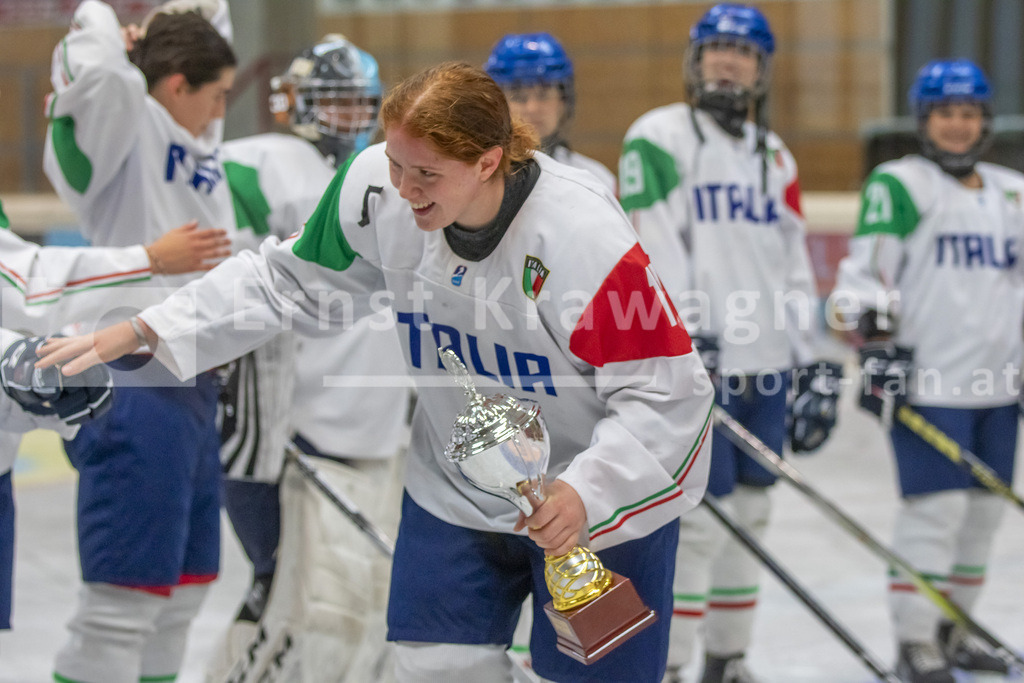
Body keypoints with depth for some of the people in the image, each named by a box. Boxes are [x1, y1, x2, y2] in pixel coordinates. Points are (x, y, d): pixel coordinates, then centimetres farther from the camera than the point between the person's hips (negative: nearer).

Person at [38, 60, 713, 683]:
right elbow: (290, 281, 0)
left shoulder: (588, 241, -31)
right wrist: (136, 336, -6)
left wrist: (585, 492, -38)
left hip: (601, 499, -5)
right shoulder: (378, 189, -16)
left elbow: (666, 394, -23)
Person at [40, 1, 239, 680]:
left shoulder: (197, 139, 16)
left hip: (193, 388, 10)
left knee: (182, 592, 17)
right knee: (124, 601, -10)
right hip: (136, 389, -10)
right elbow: (101, 74, -33)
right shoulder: (125, 130, -10)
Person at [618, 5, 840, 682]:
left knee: (749, 516, 12)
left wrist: (813, 364, 14)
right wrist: (685, 331, -23)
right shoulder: (660, 137, -4)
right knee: (698, 520, -10)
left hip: (765, 367, 7)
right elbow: (654, 246, -13)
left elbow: (795, 264, 17)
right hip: (693, 363, -7)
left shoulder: (774, 156, 16)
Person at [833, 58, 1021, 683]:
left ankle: (954, 630, 23)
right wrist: (877, 350, -18)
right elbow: (866, 272, -10)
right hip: (928, 380, -7)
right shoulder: (900, 185, -5)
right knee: (937, 507, -9)